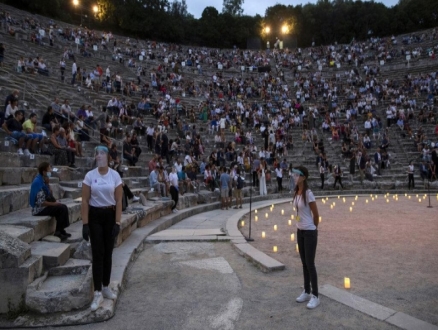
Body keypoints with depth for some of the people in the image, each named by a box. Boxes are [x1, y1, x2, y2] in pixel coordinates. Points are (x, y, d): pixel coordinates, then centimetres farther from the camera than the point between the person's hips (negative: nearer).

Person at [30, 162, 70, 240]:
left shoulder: (43, 181, 8)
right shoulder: (38, 182, -21)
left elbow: (48, 196, 13)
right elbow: (41, 202, -23)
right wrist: (55, 204, -14)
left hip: (44, 206, 9)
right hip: (39, 209, -9)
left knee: (63, 207, 0)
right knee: (62, 208, -16)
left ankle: (61, 230, 5)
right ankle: (58, 231, -5)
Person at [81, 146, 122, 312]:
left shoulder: (115, 175, -3)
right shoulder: (90, 176, -4)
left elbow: (118, 201, -3)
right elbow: (85, 201, -4)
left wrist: (118, 222, -8)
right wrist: (85, 224, -10)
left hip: (110, 215, 1)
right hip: (95, 216, -1)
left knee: (108, 253, 10)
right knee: (98, 253, -2)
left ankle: (106, 287, 25)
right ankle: (98, 293, 3)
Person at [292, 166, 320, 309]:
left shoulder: (308, 193, -20)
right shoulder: (296, 193, 4)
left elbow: (316, 214, -12)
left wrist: (313, 228, 1)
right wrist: (301, 226, 12)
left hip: (310, 232, -8)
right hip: (300, 231, 8)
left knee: (310, 264, -1)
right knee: (304, 263, 15)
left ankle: (315, 296, 11)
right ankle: (306, 292, 28)